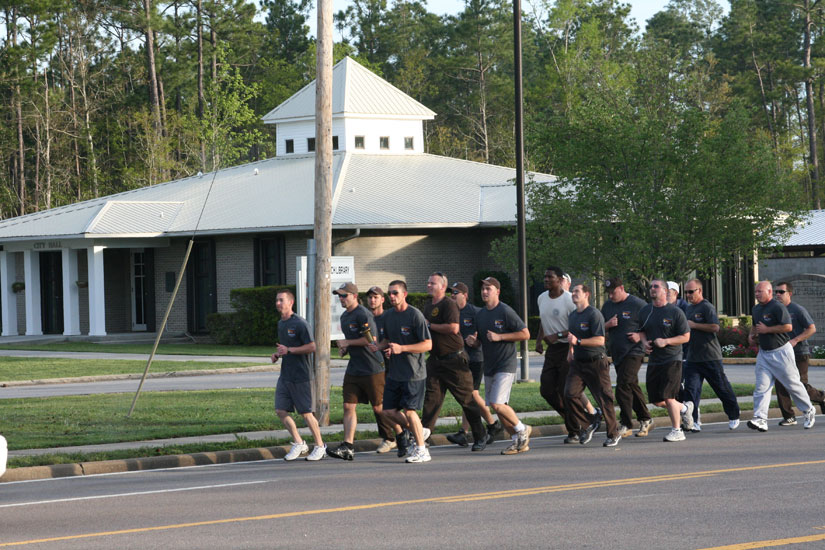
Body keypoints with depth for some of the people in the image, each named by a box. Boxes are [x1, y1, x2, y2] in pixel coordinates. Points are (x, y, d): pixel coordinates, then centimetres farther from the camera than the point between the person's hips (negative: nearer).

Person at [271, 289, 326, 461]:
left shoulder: (300, 324, -12)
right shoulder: (280, 324, 14)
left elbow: (312, 347, -17)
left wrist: (289, 350, -19)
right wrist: (277, 354, 8)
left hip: (301, 376, -8)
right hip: (285, 375, 8)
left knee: (306, 413, -2)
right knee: (280, 410, 0)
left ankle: (320, 446, 13)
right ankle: (298, 444, 13)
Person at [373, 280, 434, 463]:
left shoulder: (415, 315, -12)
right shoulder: (388, 316, 10)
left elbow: (428, 345, -14)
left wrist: (402, 348, -22)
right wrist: (379, 346, 1)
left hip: (414, 373, -7)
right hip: (394, 373, 7)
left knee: (409, 409, -9)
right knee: (389, 410, 5)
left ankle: (421, 450, 2)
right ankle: (419, 431, 25)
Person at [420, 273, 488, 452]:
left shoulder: (449, 304, -12)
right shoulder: (428, 307, 16)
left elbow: (453, 328, -25)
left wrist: (430, 326, -17)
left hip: (454, 360, -7)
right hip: (435, 359, 7)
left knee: (467, 400, 2)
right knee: (431, 397, -3)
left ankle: (480, 436, 14)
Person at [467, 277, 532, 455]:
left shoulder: (505, 311, -11)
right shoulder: (480, 314, 11)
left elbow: (525, 334, -13)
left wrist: (499, 337, -18)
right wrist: (473, 340, -1)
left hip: (506, 365, -8)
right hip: (489, 366, 8)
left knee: (497, 404, -18)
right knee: (497, 406, 9)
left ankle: (522, 430, 3)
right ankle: (518, 441, 18)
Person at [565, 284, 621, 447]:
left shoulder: (594, 314, -12)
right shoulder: (572, 316, 14)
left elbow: (600, 340, -20)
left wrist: (578, 342, -25)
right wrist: (571, 350, 20)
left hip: (596, 362, -7)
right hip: (577, 363, 7)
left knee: (604, 398, -1)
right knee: (570, 395, -9)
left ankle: (613, 434, 12)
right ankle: (588, 424, 8)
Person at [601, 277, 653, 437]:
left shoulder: (637, 304, -8)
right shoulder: (608, 305, 12)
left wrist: (640, 336, -18)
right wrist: (607, 325, -6)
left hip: (634, 352, -7)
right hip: (617, 354, 7)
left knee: (623, 386, -16)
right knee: (632, 387, 13)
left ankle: (626, 425, -12)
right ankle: (645, 420, 24)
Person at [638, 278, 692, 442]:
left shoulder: (675, 312, -7)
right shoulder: (645, 311, 9)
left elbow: (686, 336, -6)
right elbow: (641, 331, 23)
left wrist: (666, 341, -18)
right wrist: (644, 342, 1)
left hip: (672, 359, -6)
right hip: (653, 360, 6)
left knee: (668, 397, -14)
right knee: (657, 401, 6)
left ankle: (677, 431, -1)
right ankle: (684, 408, 33)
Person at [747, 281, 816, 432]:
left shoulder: (778, 307, -16)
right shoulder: (756, 309, 12)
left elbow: (788, 327, -24)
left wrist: (767, 329, -21)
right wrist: (752, 335, 10)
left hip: (781, 352, -7)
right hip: (764, 353, 7)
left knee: (793, 384, 5)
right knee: (761, 387, -7)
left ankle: (809, 412, 24)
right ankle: (760, 419, -14)